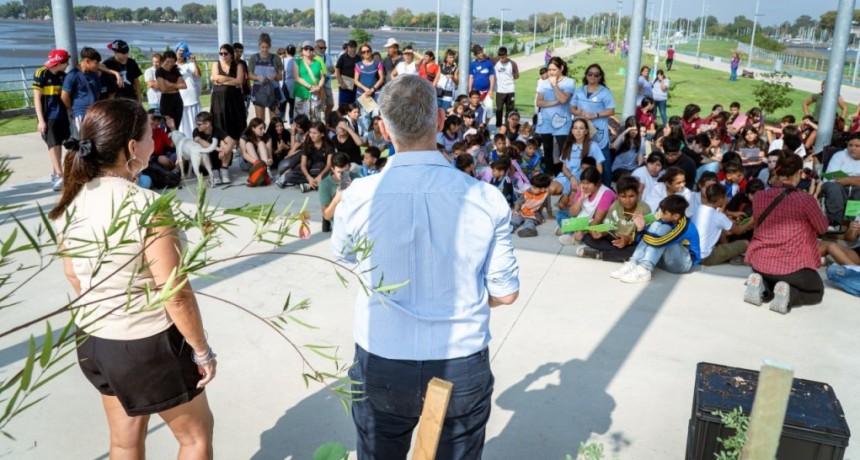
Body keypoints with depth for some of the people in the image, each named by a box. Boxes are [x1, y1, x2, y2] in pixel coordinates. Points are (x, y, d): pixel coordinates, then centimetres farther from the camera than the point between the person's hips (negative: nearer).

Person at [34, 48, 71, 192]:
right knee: (53, 145, -7)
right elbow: (37, 98, -9)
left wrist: (69, 114, 11)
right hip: (48, 117, -6)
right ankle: (60, 176, -10)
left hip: (62, 116, 6)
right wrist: (41, 120, -14)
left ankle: (54, 175, 16)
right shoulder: (41, 74, -9)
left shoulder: (62, 75, 7)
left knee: (58, 145, 8)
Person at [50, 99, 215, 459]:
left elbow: (73, 275, 9)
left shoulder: (70, 203, -4)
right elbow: (176, 295, -23)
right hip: (148, 345, -7)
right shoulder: (146, 207, -27)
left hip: (92, 341, 7)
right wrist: (202, 351, -11)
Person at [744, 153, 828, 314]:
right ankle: (789, 294, -7)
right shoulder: (805, 200, -15)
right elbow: (822, 228, 4)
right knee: (817, 292, 25)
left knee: (772, 283, 37)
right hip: (792, 267, -4)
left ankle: (761, 286, 2)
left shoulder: (758, 196, -3)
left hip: (760, 263, 4)